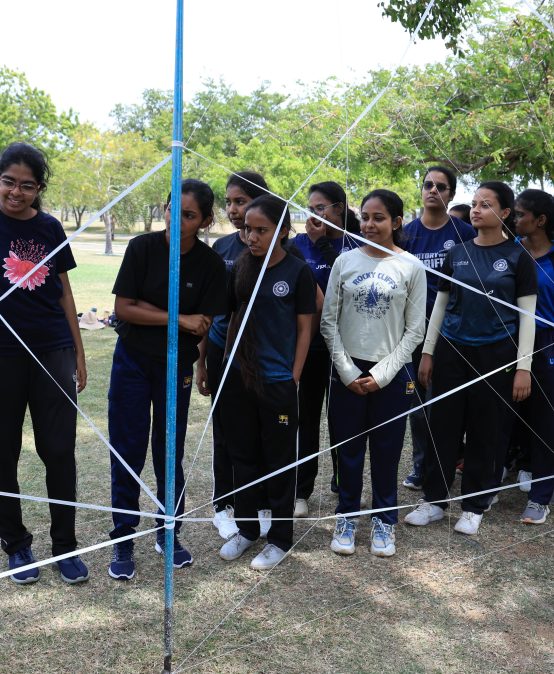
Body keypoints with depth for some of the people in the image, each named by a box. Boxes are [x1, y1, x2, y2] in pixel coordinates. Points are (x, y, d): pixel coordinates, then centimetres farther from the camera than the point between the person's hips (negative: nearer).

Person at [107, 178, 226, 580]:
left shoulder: (211, 264, -10)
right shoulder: (143, 247, -11)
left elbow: (203, 327, -10)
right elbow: (123, 308, -13)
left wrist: (146, 309, -14)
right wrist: (179, 320, -18)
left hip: (176, 367, 1)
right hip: (132, 362, 0)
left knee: (170, 453, 10)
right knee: (128, 453, 2)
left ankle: (168, 534, 27)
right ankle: (123, 541, 16)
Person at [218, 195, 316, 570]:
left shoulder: (298, 272, -7)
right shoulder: (242, 268, 3)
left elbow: (304, 328, -5)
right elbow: (234, 317, 12)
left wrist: (293, 378, -8)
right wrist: (226, 364, 8)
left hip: (278, 383, -4)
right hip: (239, 378, 4)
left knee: (280, 462, 8)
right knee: (244, 457, 15)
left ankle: (281, 539, 23)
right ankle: (247, 529, 32)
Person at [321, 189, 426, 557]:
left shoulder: (411, 267, -2)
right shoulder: (345, 261, 1)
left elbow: (415, 329, -2)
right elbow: (329, 322, 2)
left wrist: (382, 374, -8)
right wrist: (346, 370, -6)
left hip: (392, 374, -1)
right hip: (348, 372, 1)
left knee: (387, 450, 7)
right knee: (348, 448, 8)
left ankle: (385, 520, 25)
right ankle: (347, 517, 25)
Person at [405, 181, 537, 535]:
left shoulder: (518, 256, -2)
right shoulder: (457, 253, 7)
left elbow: (527, 315, -4)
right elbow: (440, 305, 11)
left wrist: (523, 366, -9)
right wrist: (427, 352, 7)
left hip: (496, 356, -3)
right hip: (451, 351, 3)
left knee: (486, 433, 6)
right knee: (443, 427, 6)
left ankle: (474, 506, 20)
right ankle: (434, 499, 18)